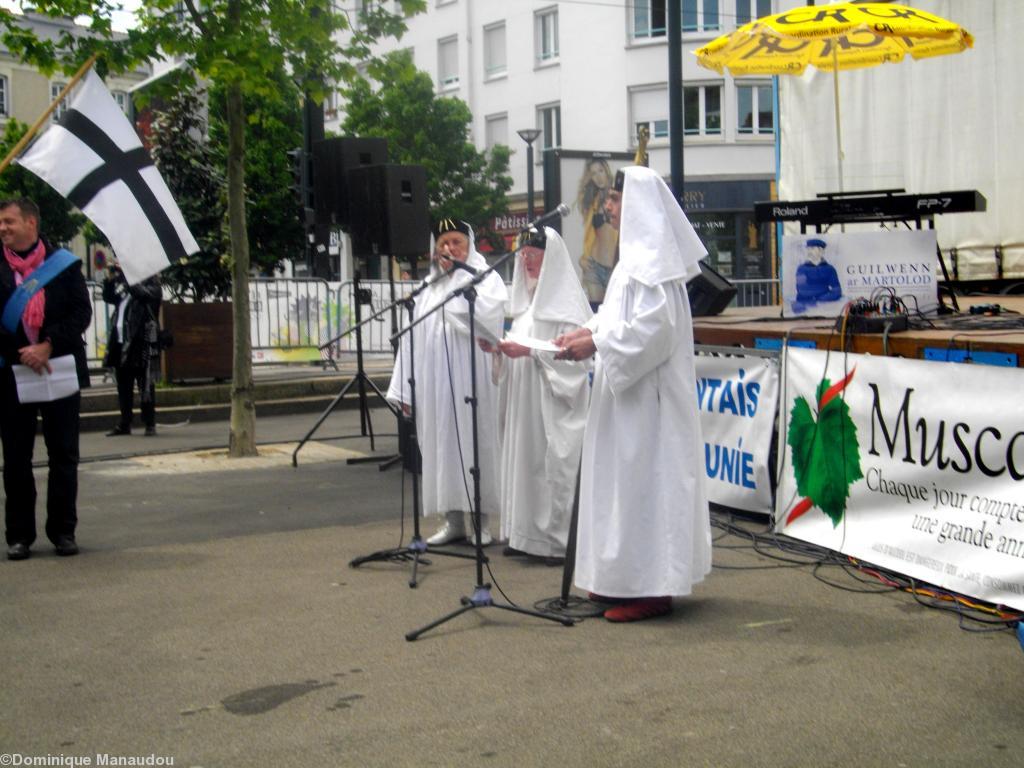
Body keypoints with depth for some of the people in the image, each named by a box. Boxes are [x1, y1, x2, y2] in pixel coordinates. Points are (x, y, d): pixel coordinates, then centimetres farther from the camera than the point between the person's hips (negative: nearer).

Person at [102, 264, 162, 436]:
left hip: (141, 343, -7)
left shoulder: (152, 286, 0)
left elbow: (139, 292, -18)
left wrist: (123, 274, -14)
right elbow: (109, 297, 16)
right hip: (121, 342, 7)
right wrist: (110, 279, 2)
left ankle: (150, 424, 0)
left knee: (145, 387, -4)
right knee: (124, 388, 10)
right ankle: (124, 424, 15)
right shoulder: (125, 287, 20)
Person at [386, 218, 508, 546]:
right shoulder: (428, 288, 14)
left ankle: (482, 521, 7)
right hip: (434, 384, 5)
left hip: (471, 383, -4)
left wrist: (458, 275, -10)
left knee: (475, 444, -1)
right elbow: (412, 338, 12)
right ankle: (454, 521, 15)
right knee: (443, 447, 7)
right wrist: (405, 389, 7)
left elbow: (487, 317, -20)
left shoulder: (485, 279, 2)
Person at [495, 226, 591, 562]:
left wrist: (529, 351, -21)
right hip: (524, 399, 8)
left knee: (553, 462, -6)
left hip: (554, 400, -8)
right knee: (524, 459, 8)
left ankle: (560, 538, 0)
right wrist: (504, 347, 2)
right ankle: (527, 533, 14)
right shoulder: (528, 295, 17)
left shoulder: (566, 299, -9)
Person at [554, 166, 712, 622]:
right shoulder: (636, 253, 15)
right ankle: (626, 578, 22)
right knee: (627, 477, 14)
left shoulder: (650, 257, -17)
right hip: (630, 389, 11)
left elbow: (652, 326, -24)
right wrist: (588, 331, 7)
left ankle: (652, 588, -1)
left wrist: (595, 343, -20)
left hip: (647, 394, -11)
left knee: (643, 479, -7)